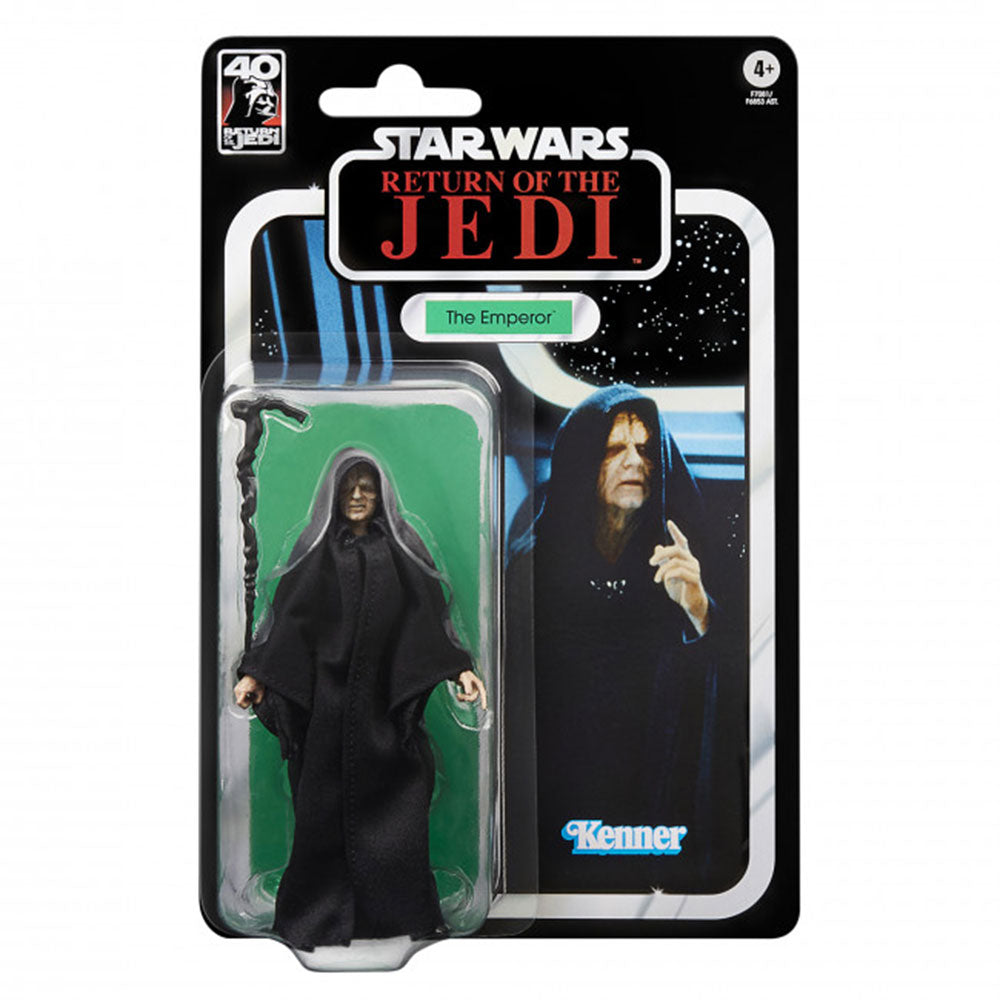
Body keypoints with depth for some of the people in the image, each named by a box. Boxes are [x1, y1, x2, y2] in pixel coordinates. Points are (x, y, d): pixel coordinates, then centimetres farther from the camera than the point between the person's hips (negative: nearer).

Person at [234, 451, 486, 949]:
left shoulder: (403, 549, 7)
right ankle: (320, 912, 14)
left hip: (387, 701, 0)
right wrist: (255, 673, -7)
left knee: (397, 807, 0)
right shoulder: (315, 549, 7)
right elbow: (286, 614, 2)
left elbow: (431, 614, 3)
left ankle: (399, 910, 13)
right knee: (325, 807, 2)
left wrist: (459, 668, -9)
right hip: (327, 699, 0)